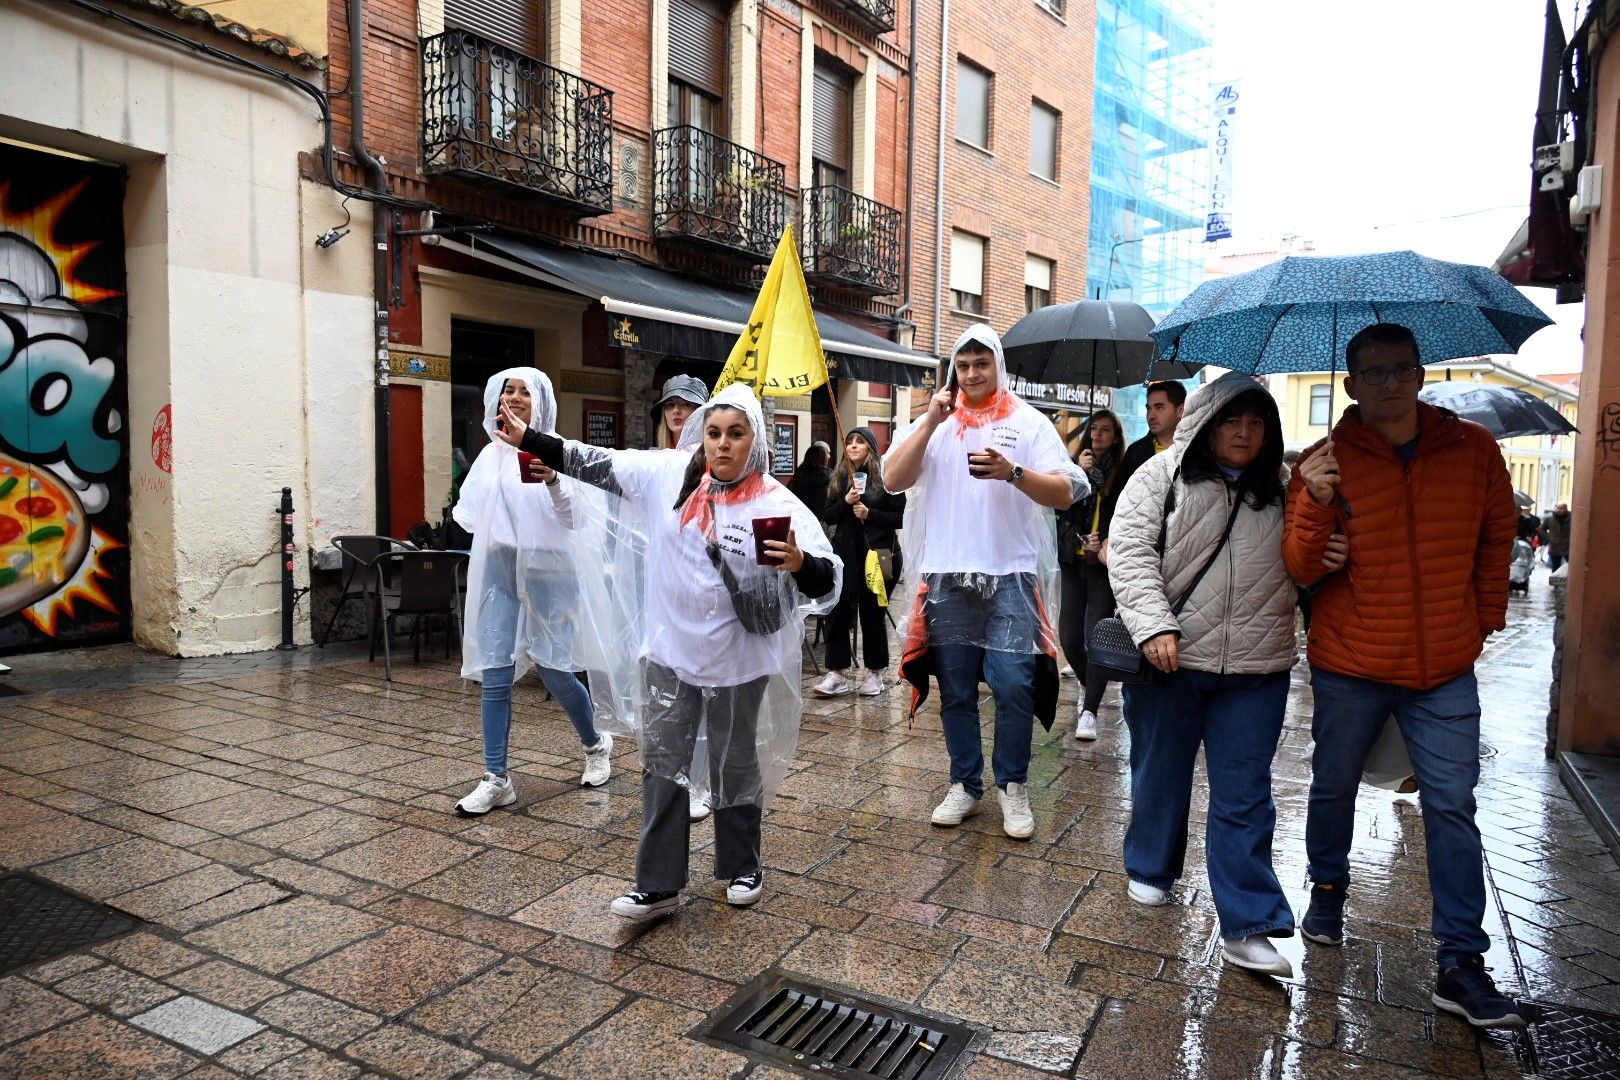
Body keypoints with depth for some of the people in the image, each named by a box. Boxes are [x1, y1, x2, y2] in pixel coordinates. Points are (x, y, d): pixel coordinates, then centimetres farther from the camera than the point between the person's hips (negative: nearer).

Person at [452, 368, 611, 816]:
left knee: (554, 670, 3)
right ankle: (496, 779, 10)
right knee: (495, 678, 0)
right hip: (498, 573, 4)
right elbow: (469, 515, 18)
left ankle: (596, 745, 30)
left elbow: (575, 516, -15)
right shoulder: (491, 454, 9)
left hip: (547, 574, -4)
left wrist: (553, 482, -30)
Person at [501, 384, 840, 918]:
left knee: (736, 764, 14)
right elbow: (597, 465, 3)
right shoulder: (667, 474, -5)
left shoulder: (776, 504, -16)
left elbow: (827, 579, -21)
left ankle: (741, 867, 35)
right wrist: (527, 438, 2)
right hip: (669, 650, 3)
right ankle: (658, 883, 22)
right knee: (662, 764, 9)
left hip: (738, 658, -3)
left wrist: (799, 563, -43)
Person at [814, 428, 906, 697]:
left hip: (876, 554, -4)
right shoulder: (839, 478, 10)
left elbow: (901, 517, -6)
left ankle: (873, 672, 18)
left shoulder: (885, 478, -4)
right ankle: (837, 673, 7)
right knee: (838, 612, 0)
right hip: (844, 553, 4)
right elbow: (827, 517, 7)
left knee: (872, 613, 6)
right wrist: (845, 501, -10)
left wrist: (870, 514, -17)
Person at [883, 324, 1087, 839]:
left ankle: (1013, 788, 14)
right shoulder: (934, 421, 9)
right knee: (956, 690, 9)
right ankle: (965, 785, 23)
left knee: (1014, 687, -5)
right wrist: (930, 421, -9)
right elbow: (893, 480, -3)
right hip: (946, 578, 2)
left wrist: (1013, 471, -20)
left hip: (1010, 577, -2)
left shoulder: (1029, 423, 4)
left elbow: (1064, 494, -4)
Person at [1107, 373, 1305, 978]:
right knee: (1160, 774, 14)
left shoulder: (1283, 489, 10)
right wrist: (1154, 625, -20)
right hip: (1170, 658, -2)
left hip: (1256, 670, 2)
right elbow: (1129, 551, -9)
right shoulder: (1162, 475, -1)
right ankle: (1151, 870, 38)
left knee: (1245, 797, 3)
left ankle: (1247, 928, 11)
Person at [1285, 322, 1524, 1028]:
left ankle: (1461, 964, 14)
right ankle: (1328, 892, 38)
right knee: (1334, 789, 14)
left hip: (1446, 668, 1)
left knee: (1452, 808, 3)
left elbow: (1496, 537, 15)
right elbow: (1300, 570, -11)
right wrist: (1315, 504, -27)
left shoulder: (1474, 450, -1)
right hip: (1349, 665, -1)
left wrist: (1487, 617, 13)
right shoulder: (1324, 463, -7)